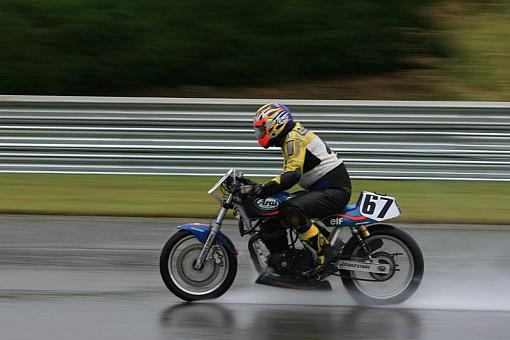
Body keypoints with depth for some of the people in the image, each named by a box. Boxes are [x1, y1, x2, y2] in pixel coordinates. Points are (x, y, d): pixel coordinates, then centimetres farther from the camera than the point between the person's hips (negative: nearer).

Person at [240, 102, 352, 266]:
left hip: (334, 190, -11)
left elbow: (292, 175, -29)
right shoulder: (293, 136, 18)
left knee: (290, 210, -30)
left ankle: (326, 251, -27)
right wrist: (259, 187, 23)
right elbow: (289, 174, 28)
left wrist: (261, 189, -31)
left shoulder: (294, 139, -15)